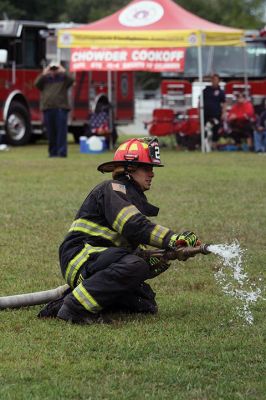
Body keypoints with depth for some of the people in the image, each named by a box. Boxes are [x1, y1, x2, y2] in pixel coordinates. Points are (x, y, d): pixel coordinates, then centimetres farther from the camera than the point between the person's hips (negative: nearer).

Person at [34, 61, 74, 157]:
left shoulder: (63, 77, 12)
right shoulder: (45, 78, 17)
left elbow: (71, 80, -7)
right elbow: (37, 84, 1)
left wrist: (64, 72, -6)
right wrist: (43, 74, -2)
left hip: (61, 108, -3)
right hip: (47, 108, 3)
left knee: (61, 131, -9)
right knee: (51, 133, 5)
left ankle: (61, 152, -11)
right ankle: (53, 152, 12)